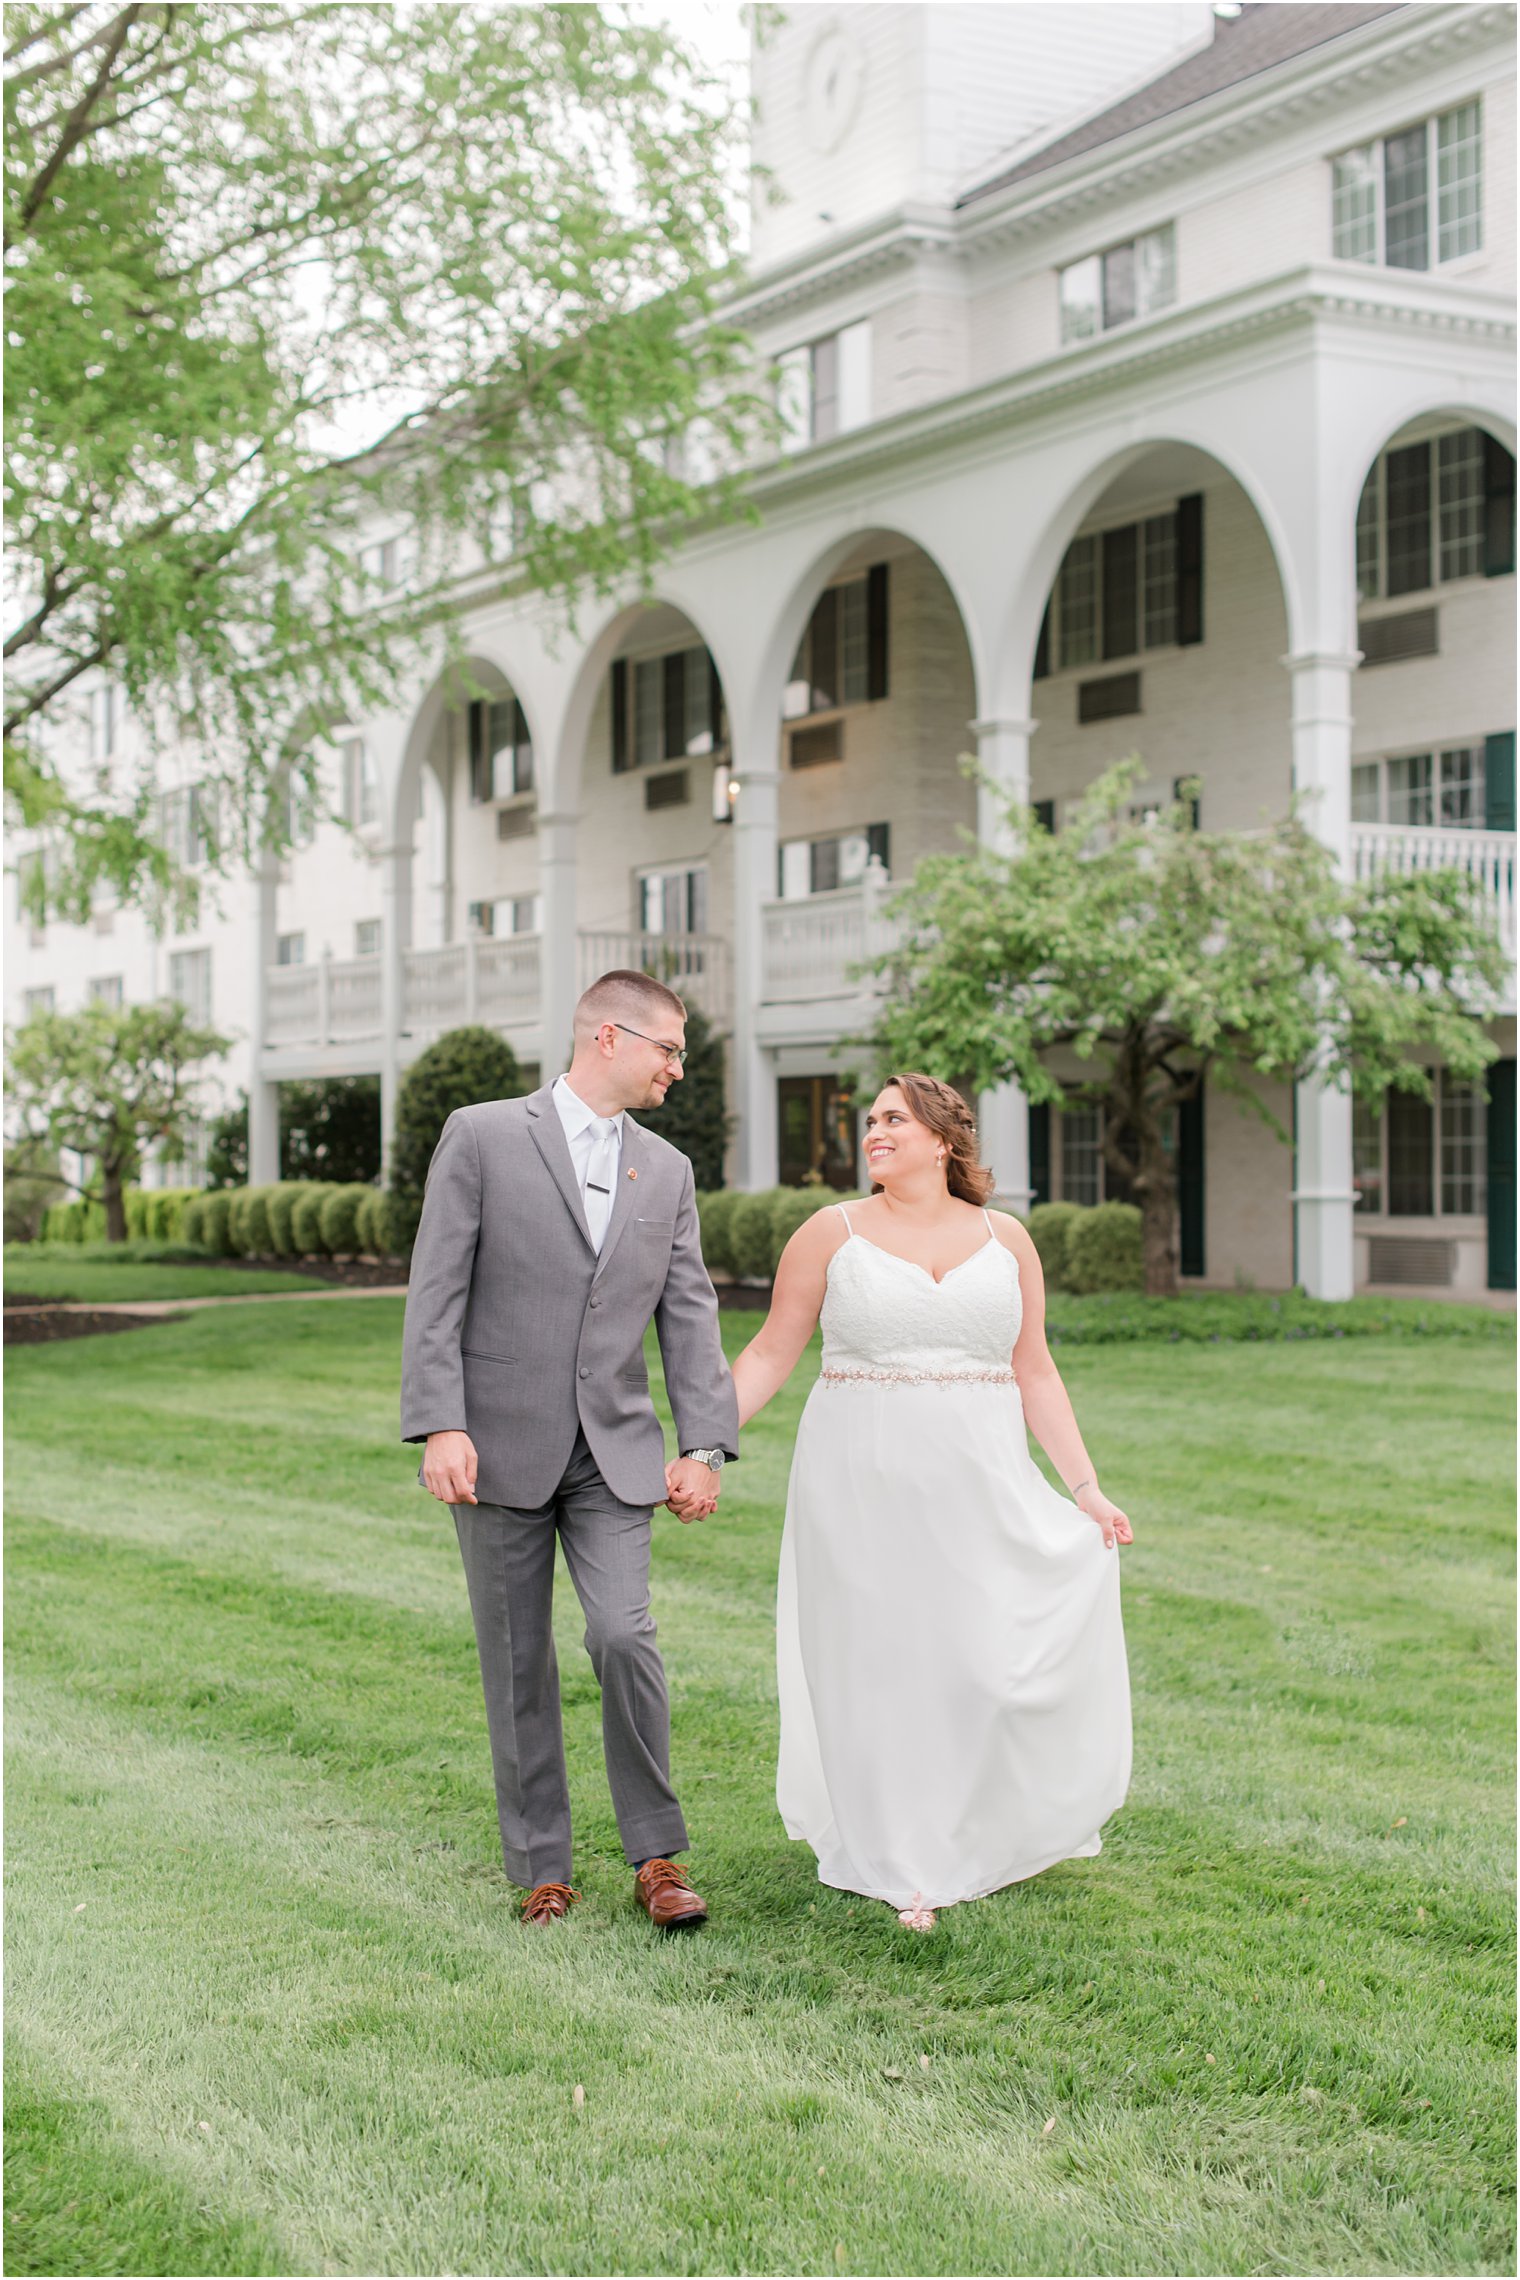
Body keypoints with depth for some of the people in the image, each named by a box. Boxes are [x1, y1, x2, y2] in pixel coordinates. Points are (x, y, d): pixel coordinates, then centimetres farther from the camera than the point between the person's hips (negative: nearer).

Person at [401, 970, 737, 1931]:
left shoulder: (667, 1169, 11)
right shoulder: (482, 1136, -3)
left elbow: (690, 1314, 8)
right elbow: (437, 1292, -7)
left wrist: (705, 1446, -1)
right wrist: (441, 1426, -15)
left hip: (614, 1452, 2)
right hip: (501, 1449, -2)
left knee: (625, 1636, -13)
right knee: (518, 1667, 5)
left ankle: (657, 1857, 2)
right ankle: (543, 1869, 18)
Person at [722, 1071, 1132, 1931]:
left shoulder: (1004, 1239, 6)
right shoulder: (833, 1232, 1)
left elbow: (1035, 1372, 8)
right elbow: (770, 1356, 2)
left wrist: (1085, 1486, 2)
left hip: (978, 1485, 1)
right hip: (864, 1484, -1)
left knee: (988, 1661, 0)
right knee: (879, 1664, 1)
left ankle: (984, 1837, 25)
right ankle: (905, 1868, 14)